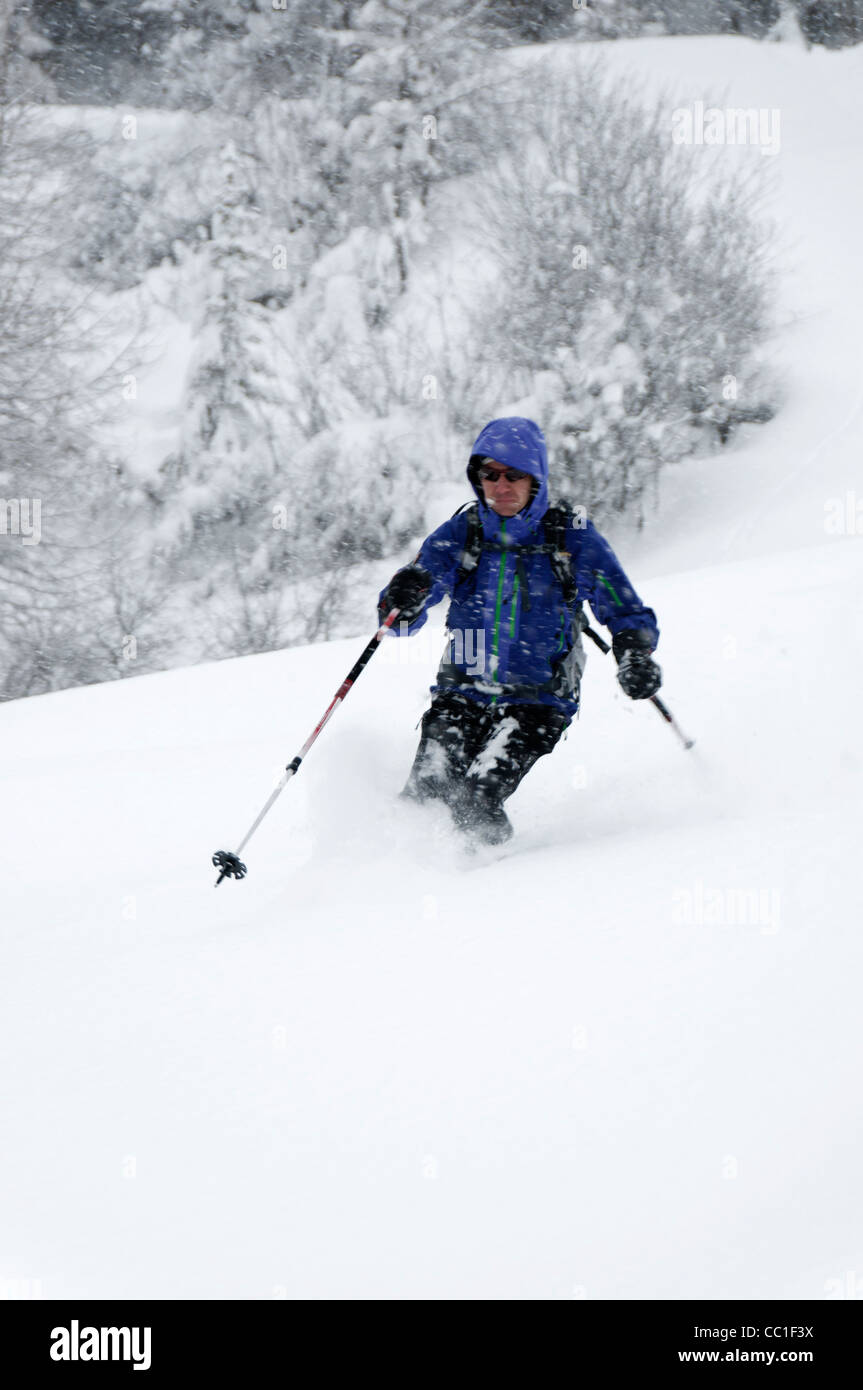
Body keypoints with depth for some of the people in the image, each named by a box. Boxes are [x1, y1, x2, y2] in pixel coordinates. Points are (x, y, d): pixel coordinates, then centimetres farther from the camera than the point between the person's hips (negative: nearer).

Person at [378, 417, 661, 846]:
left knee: (474, 802, -25)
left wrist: (635, 658, -16)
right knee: (425, 796, -17)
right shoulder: (458, 535, 2)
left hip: (536, 703, -3)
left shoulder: (574, 539, -2)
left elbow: (627, 614, 6)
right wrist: (405, 599, -25)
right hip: (461, 695, 3)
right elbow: (400, 622, -1)